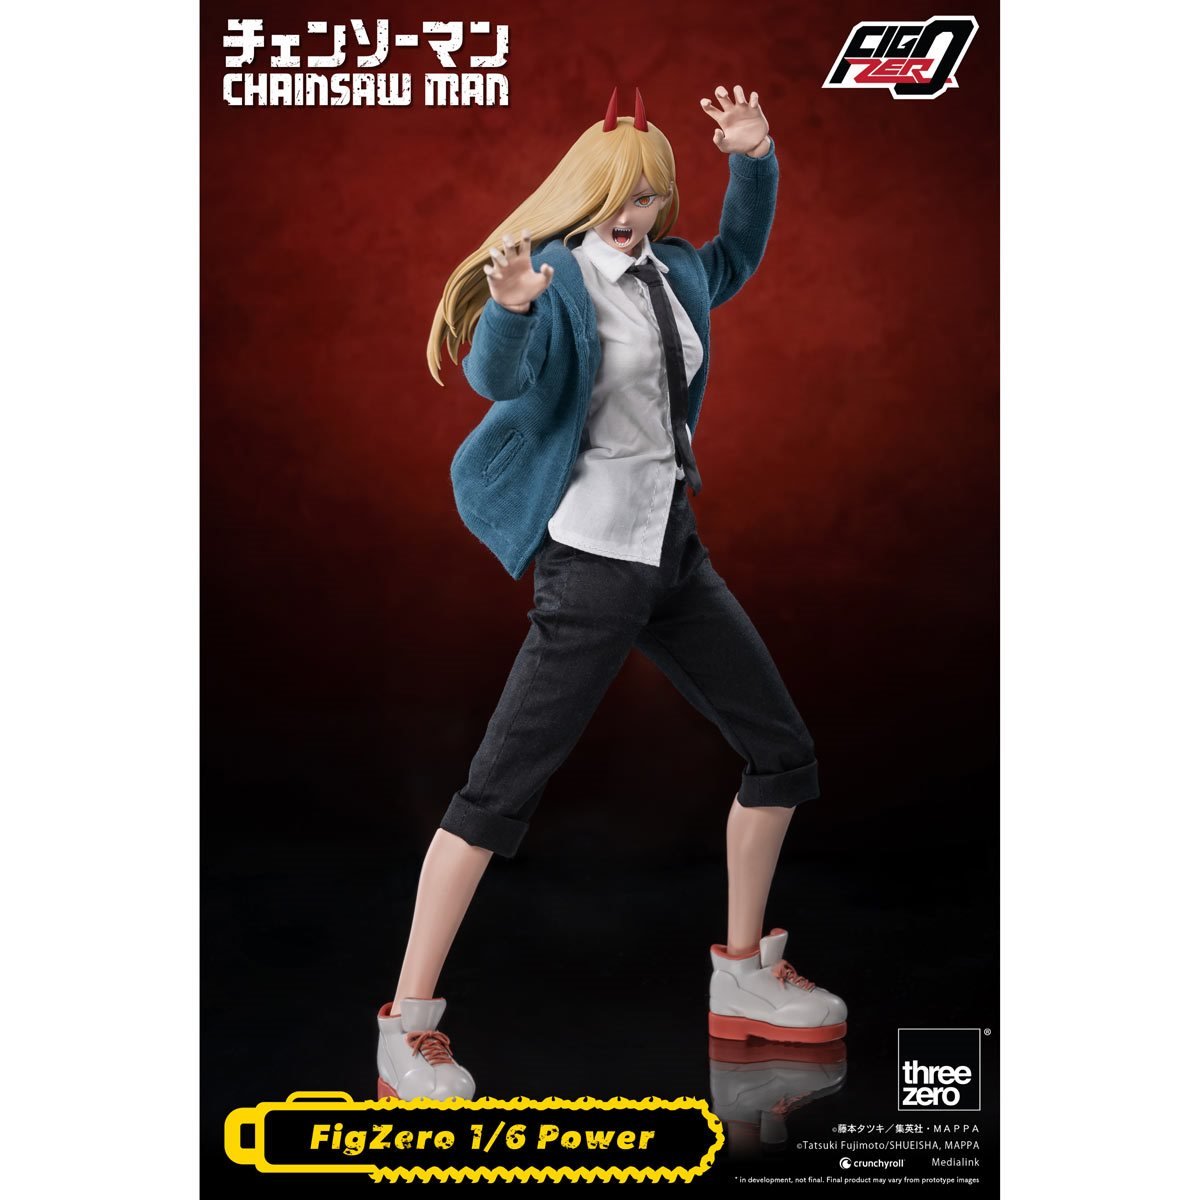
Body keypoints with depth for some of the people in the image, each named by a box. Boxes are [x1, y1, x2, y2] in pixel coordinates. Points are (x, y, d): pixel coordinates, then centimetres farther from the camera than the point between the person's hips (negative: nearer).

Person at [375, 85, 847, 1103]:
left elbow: (738, 256, 31)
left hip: (675, 550, 8)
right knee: (502, 788, -8)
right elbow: (497, 373, -30)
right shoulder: (561, 277, -12)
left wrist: (755, 158, 17)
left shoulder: (673, 272, 9)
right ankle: (408, 1027, 3)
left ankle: (743, 978, 27)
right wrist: (511, 310, -50)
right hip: (592, 558, -8)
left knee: (783, 752, 12)